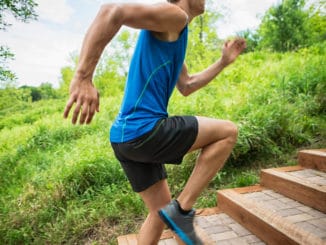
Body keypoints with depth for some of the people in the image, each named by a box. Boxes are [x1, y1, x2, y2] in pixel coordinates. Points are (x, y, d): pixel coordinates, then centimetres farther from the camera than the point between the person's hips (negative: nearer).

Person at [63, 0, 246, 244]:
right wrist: (83, 77, -29)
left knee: (162, 211, 19)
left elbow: (186, 87, 31)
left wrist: (224, 62, 32)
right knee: (228, 132, 2)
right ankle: (182, 208, 3)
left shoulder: (172, 37, 26)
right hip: (143, 130, -10)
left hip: (128, 135, 10)